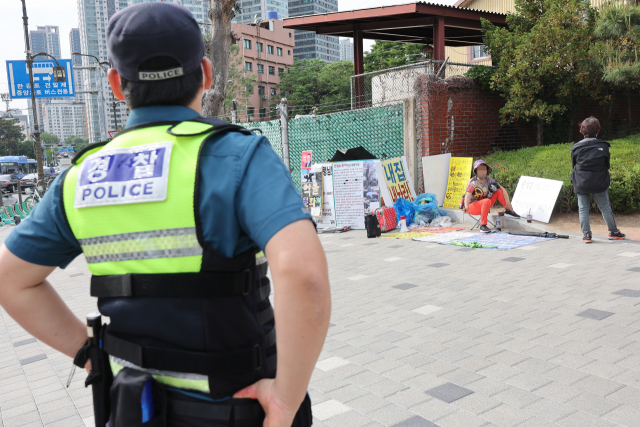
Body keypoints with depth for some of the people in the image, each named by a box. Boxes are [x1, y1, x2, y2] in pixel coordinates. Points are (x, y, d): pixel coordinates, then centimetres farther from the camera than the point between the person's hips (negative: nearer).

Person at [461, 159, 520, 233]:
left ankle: (509, 210, 5)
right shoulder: (472, 182, -19)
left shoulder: (489, 180, -2)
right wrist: (466, 207, -55)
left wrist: (507, 202, -19)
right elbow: (468, 195, -35)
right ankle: (483, 225, -33)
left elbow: (502, 189, -3)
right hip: (472, 206, -6)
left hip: (484, 206, 6)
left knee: (498, 191, -3)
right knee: (487, 201, -36)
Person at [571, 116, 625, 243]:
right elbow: (607, 165, 7)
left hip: (581, 184, -1)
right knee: (605, 208, 12)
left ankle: (586, 234, 5)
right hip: (599, 183, 1)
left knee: (583, 209, 7)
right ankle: (613, 232, 22)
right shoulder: (603, 146, -3)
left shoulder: (576, 148, -5)